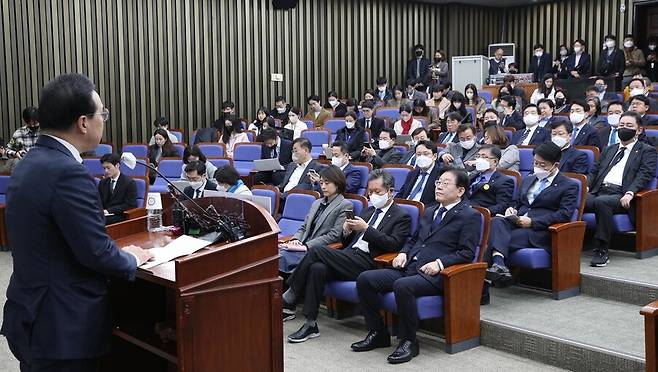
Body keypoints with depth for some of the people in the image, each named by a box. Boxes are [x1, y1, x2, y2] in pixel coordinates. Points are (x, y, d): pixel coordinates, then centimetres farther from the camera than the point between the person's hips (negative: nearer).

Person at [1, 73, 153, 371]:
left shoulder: (30, 163, 7)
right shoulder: (68, 173, -22)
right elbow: (96, 252, -21)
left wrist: (118, 254, 10)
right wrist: (131, 260, -2)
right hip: (63, 330, -9)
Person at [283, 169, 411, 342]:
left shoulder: (402, 216, 6)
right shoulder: (368, 210, 27)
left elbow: (393, 245, -10)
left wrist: (366, 229, -13)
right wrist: (347, 231, 2)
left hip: (366, 262, -7)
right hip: (348, 256, 7)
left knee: (319, 251, -25)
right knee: (317, 268, -25)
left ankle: (289, 299, -15)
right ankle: (311, 324, -20)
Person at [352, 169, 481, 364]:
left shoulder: (470, 216, 1)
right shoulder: (429, 212, 25)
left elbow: (467, 253, -7)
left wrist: (440, 263, -20)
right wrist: (403, 253, 9)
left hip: (434, 274, -7)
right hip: (408, 267, 8)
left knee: (402, 286, -36)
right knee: (364, 279, -10)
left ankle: (409, 342, -19)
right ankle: (378, 334, 2)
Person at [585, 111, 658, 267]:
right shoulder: (609, 150, 31)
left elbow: (644, 175, -2)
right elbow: (594, 171, 24)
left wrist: (630, 193, -20)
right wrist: (585, 186, 1)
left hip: (621, 196, -5)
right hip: (598, 192, 5)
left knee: (601, 202, -38)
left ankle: (602, 250, -31)